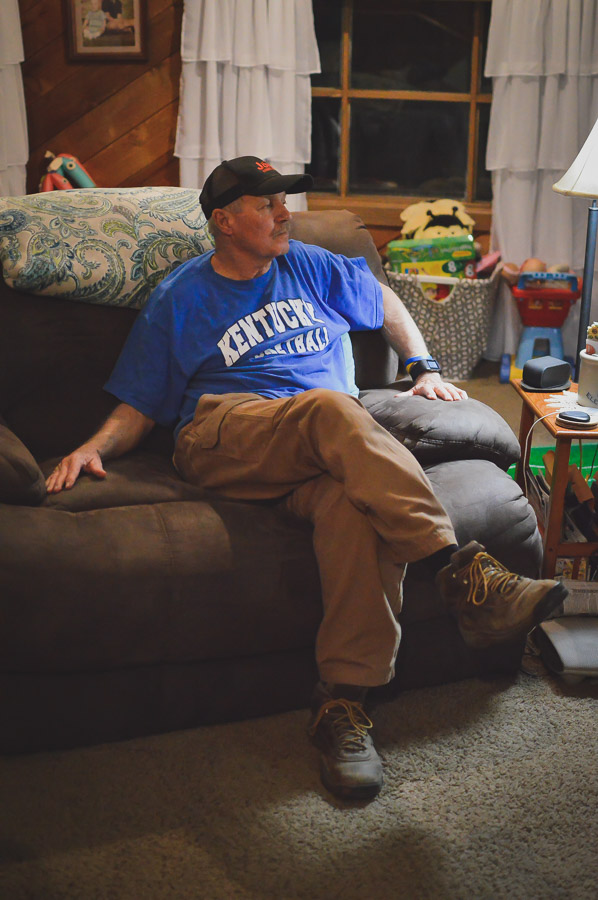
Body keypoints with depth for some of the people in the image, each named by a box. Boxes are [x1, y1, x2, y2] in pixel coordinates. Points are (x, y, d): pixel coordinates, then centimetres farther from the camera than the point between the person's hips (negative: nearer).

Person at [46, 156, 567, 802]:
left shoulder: (311, 266, 24)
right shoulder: (179, 299, 16)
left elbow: (383, 300, 40)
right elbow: (138, 407, 15)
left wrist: (424, 368, 27)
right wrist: (95, 446, -5)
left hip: (321, 452, 3)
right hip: (222, 436, -2)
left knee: (355, 498, -37)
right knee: (333, 408, -37)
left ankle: (343, 699, -40)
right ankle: (460, 572, -45)